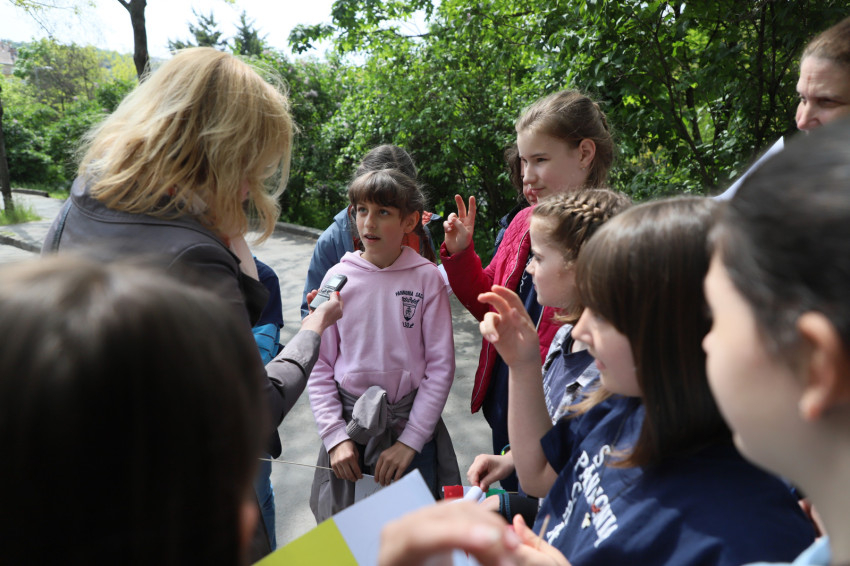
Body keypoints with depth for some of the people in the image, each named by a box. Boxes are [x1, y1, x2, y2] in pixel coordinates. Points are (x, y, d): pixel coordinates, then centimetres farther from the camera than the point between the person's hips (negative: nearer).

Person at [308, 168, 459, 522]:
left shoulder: (427, 278, -7)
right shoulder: (339, 277, -3)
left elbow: (441, 366, -7)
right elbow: (320, 366, 0)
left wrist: (410, 440, -10)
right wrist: (335, 436, -6)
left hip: (410, 424, -1)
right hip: (349, 424, 2)